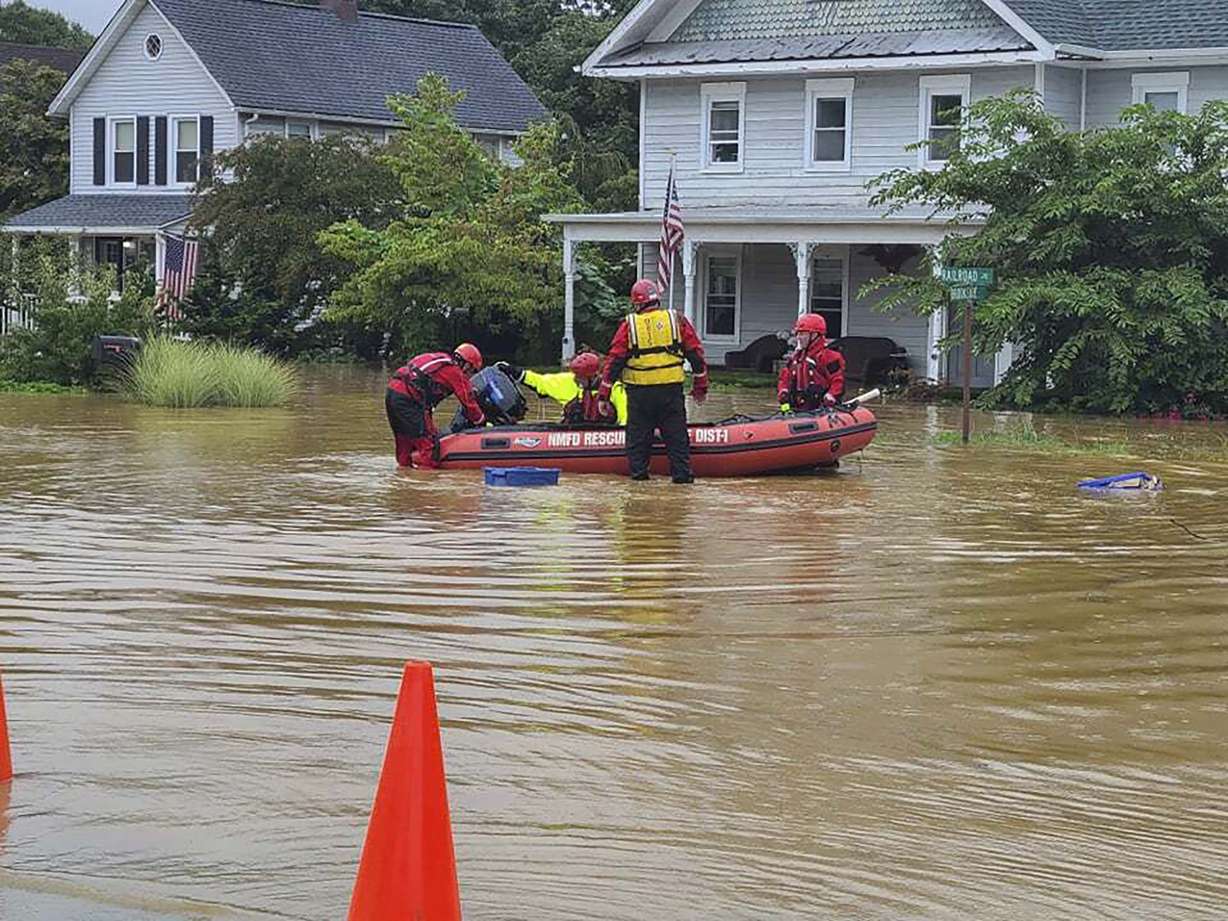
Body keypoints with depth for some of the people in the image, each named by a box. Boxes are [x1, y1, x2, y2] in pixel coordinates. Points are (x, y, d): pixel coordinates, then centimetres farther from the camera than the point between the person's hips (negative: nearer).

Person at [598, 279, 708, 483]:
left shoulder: (629, 325, 0)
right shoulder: (677, 321, 4)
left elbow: (614, 360, 0)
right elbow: (696, 354, 6)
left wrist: (604, 395, 5)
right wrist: (701, 387, 15)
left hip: (639, 392, -1)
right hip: (671, 389, 1)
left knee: (638, 435, 10)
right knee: (676, 434, 8)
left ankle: (638, 472, 9)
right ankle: (682, 473, 5)